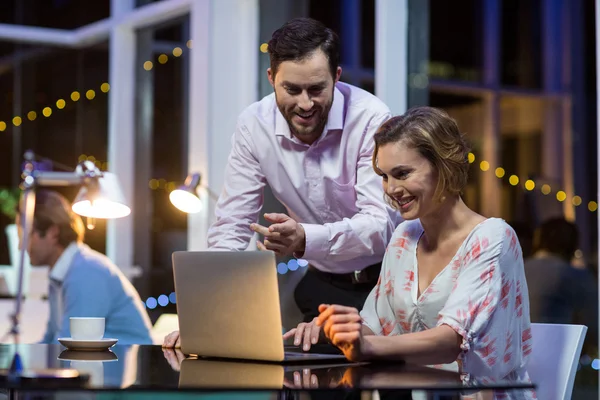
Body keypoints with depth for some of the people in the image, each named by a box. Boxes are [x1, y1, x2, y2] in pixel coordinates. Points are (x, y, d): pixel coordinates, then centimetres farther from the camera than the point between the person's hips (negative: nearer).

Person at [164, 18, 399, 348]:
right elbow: (231, 227, -6)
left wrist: (305, 239, -42)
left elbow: (380, 224, -24)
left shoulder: (371, 119, -19)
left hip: (388, 281, -3)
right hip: (324, 283, 3)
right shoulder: (254, 126, -9)